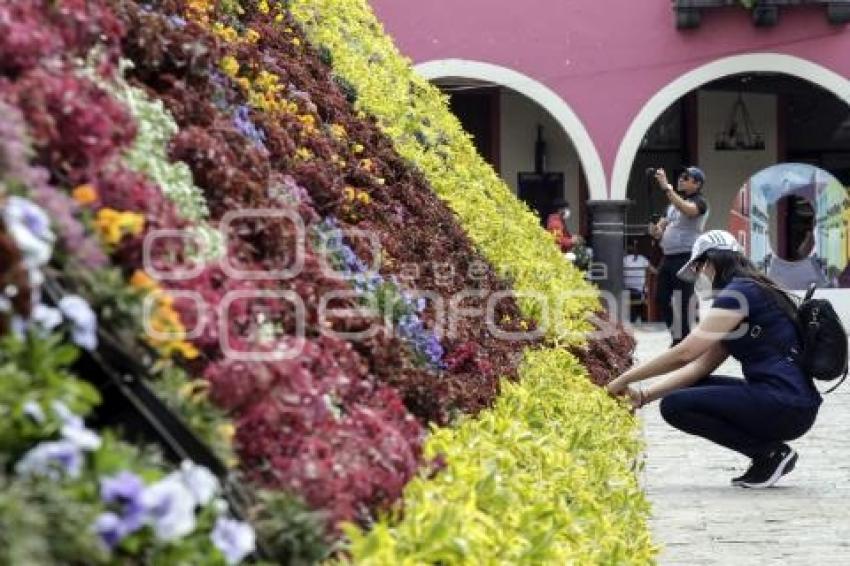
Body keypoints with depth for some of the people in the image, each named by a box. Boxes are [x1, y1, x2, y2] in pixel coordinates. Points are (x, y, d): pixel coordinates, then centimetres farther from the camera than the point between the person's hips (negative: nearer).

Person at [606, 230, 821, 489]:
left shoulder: (739, 293, -9)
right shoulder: (751, 293, 21)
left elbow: (684, 354, -15)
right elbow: (701, 365, 16)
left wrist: (624, 379, -5)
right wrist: (644, 395, 9)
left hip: (787, 406, -10)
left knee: (674, 405, -10)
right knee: (691, 388, 18)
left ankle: (771, 453, -6)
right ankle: (768, 451, 9)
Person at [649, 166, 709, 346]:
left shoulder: (699, 202, -5)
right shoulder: (673, 203, 20)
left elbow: (687, 209, -29)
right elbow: (660, 231, 21)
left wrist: (666, 187, -32)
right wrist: (656, 231, -4)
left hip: (686, 258, -8)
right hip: (668, 258, 8)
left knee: (680, 304, -9)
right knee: (661, 298, 10)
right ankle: (677, 336, 23)